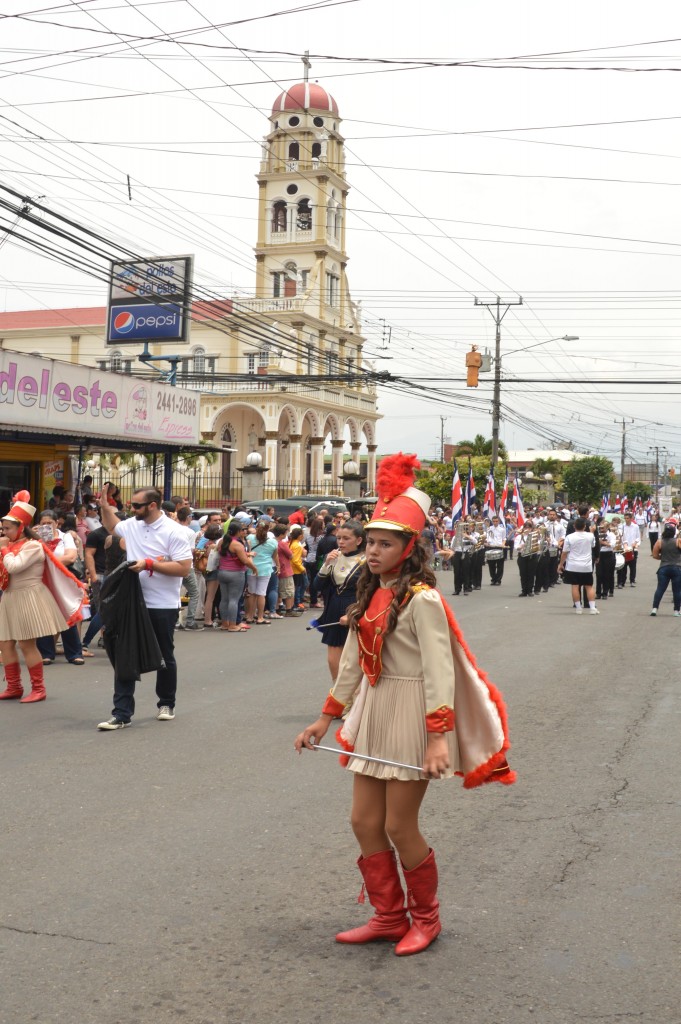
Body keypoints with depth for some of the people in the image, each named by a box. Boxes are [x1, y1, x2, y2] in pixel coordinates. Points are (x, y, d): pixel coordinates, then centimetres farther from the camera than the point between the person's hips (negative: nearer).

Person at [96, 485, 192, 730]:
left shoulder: (173, 532, -14)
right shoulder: (132, 525, 4)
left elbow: (183, 568, -19)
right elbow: (111, 526, 28)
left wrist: (149, 564, -22)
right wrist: (105, 504, 14)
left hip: (163, 606, -5)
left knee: (164, 657, 13)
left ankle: (166, 704, 32)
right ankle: (122, 713, 4)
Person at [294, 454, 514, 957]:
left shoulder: (421, 599, -15)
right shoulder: (370, 596, 9)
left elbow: (439, 670, -20)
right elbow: (352, 662, 15)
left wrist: (439, 738, -26)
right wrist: (327, 718, 16)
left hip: (412, 718, -8)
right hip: (373, 715, 8)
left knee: (399, 826, 0)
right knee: (365, 822, 10)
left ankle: (426, 918, 23)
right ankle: (389, 917, 26)